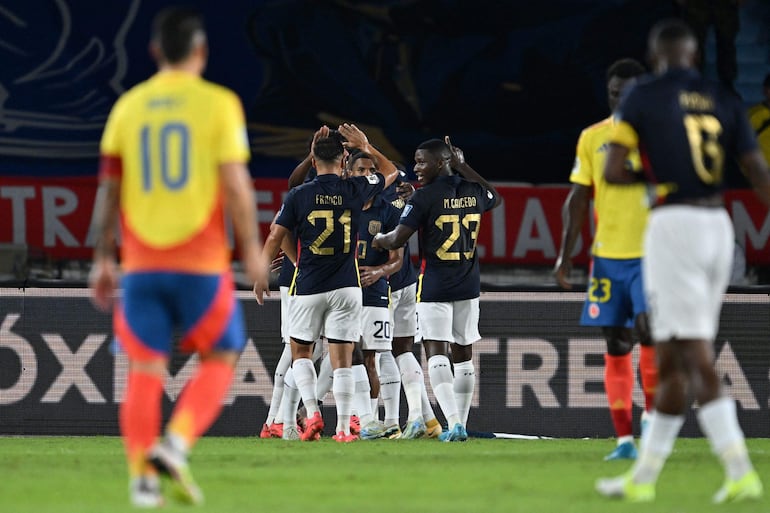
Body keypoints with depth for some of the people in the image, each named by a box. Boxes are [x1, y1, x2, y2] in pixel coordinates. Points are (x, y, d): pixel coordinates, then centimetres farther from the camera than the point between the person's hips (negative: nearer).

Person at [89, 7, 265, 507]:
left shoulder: (128, 107, 6)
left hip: (141, 263, 3)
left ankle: (142, 475, -2)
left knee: (145, 368, 6)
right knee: (219, 359, 11)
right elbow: (236, 186, -8)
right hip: (201, 260, -3)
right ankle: (176, 444, -9)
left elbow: (109, 189, 7)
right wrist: (252, 249, 2)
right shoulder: (218, 104, -5)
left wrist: (103, 259, 14)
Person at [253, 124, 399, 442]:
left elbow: (275, 237, -1)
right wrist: (366, 147, 21)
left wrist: (261, 274, 10)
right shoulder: (356, 190, -2)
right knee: (342, 359, 2)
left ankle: (312, 412, -1)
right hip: (346, 287, 1)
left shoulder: (298, 196, -5)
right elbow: (390, 173, 17)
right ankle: (343, 428, -2)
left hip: (308, 287, -1)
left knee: (300, 351, 16)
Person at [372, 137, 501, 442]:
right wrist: (464, 168, 30)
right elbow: (495, 199, 31)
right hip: (469, 285, 6)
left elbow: (398, 240, -15)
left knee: (436, 352, -8)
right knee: (463, 354, 13)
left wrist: (378, 240, 7)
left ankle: (453, 421, -23)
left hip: (435, 287, -6)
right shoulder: (473, 191, 5)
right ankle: (461, 424, 17)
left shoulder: (425, 197, -12)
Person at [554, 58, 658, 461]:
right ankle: (624, 439, 6)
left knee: (648, 329, -21)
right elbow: (578, 200, 10)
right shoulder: (592, 138, 7)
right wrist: (565, 255, 4)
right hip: (607, 256, 3)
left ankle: (652, 414, -1)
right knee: (616, 347, 2)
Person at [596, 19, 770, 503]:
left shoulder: (642, 96, -1)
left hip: (674, 224, -6)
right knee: (673, 358, 12)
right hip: (718, 224, 6)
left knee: (695, 358, -8)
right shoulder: (723, 100, 11)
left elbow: (613, 172, -5)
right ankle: (644, 476, 13)